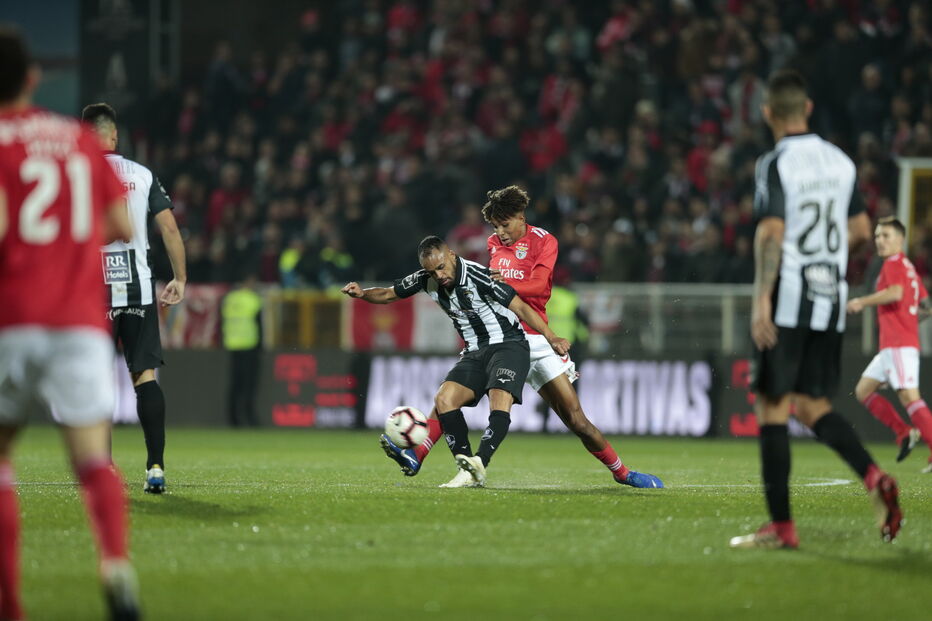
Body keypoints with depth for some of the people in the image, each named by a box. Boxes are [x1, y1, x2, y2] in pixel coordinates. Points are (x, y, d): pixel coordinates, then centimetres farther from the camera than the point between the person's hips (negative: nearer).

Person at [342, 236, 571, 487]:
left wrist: (551, 337, -22)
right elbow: (388, 295, 14)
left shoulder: (477, 275, -19)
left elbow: (520, 307, -16)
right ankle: (466, 464, -17)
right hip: (474, 353, 7)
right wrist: (362, 293, -6)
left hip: (509, 346, -7)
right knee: (444, 399, -15)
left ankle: (477, 466, -39)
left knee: (500, 401, -29)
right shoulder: (426, 280, 0)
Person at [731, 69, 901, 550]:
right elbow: (861, 230, 15)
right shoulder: (840, 161, 10)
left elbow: (771, 233, -18)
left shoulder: (776, 163, -9)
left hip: (788, 296, -6)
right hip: (832, 298, 6)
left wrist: (761, 300, -19)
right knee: (811, 405, 14)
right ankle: (874, 478, -11)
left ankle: (781, 526, -2)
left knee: (772, 406, 0)